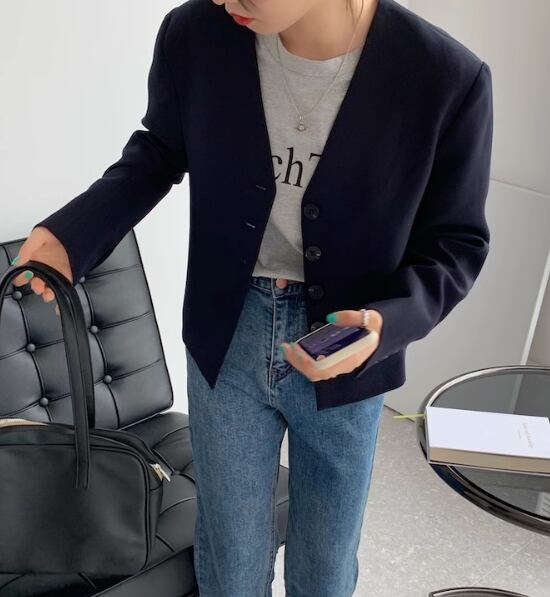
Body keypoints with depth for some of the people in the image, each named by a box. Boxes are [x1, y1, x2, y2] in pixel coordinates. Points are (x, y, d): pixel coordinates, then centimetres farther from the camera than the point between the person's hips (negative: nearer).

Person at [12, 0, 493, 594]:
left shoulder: (447, 78, -21)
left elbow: (455, 244, -8)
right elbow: (159, 151, 5)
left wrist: (387, 323, -27)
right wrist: (73, 231, -10)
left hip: (346, 351, -1)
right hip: (226, 340, 1)